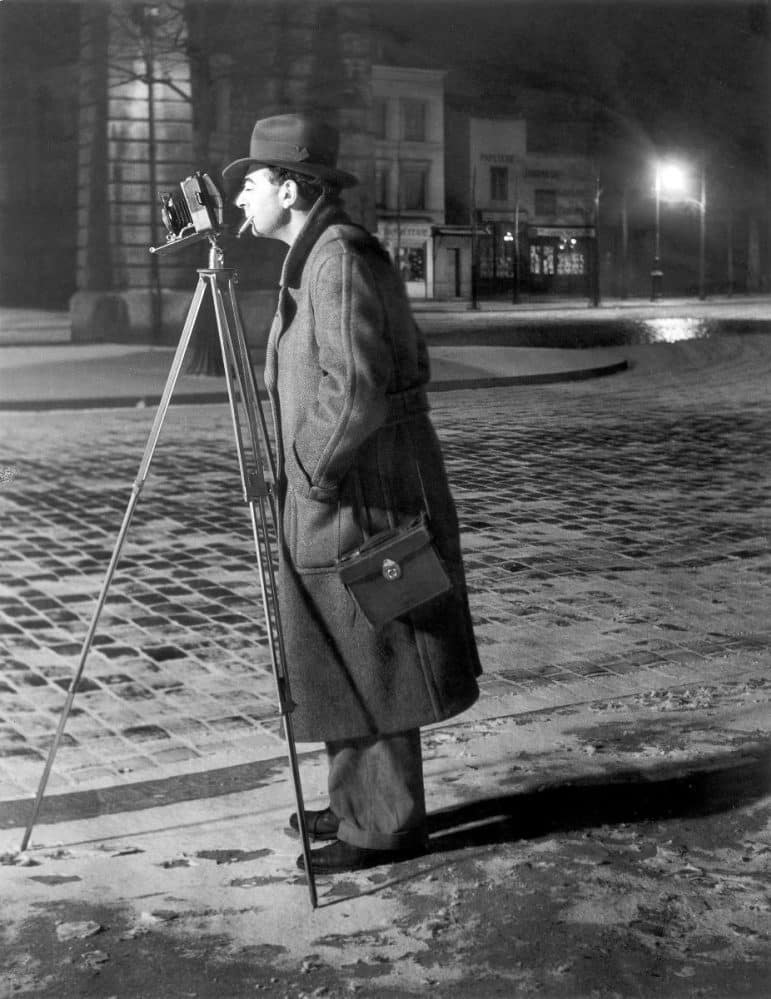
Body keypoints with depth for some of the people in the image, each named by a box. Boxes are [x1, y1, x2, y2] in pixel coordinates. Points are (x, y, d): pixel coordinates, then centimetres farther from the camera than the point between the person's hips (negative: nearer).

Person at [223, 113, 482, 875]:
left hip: (358, 501, -10)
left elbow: (357, 391, -25)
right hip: (336, 502, 10)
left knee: (366, 665, 0)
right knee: (344, 666, 17)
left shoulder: (339, 258, -16)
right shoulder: (319, 257, 15)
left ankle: (386, 826, 12)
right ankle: (359, 806, 29)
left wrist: (315, 470, -13)